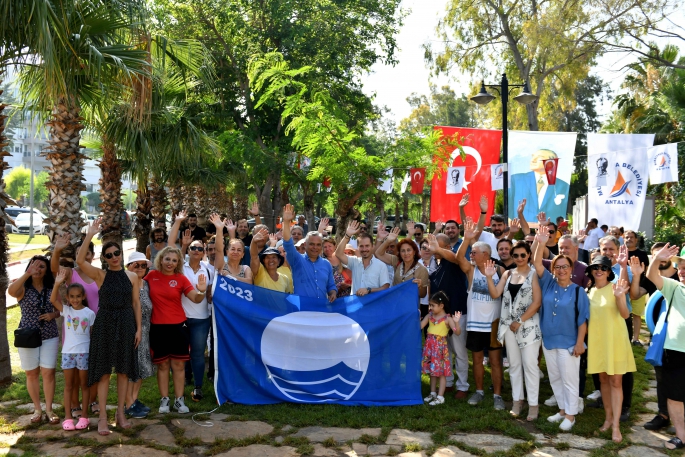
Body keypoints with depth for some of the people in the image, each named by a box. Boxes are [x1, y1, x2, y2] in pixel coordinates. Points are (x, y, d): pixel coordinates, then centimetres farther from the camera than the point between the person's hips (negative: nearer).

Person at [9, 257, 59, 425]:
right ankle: (37, 409, 20)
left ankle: (49, 409, 10)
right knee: (32, 373, 7)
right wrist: (28, 273, -39)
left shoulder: (52, 289, 3)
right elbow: (11, 291, -30)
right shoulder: (23, 288, -5)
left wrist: (53, 315, -9)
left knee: (48, 372, -1)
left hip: (50, 336, 1)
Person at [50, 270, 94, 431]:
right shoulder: (66, 310, 1)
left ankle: (84, 415, 15)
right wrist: (58, 283, -28)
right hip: (68, 352, 2)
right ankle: (68, 417, 12)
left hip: (84, 352, -2)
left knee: (84, 384, 8)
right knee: (68, 385, 8)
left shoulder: (89, 313, -2)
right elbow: (53, 300, -15)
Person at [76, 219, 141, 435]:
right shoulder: (100, 275, -1)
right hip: (104, 324, -2)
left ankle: (121, 413, 18)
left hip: (126, 324, 2)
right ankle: (103, 417, 8)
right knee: (103, 371, 1)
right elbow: (80, 261, -19)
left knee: (124, 370, 7)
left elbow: (136, 303, 6)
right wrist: (89, 235, -24)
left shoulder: (132, 276, 4)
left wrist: (138, 328, 1)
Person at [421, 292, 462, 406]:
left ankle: (440, 396, 8)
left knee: (441, 372, 2)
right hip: (430, 346, 6)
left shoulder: (447, 318, -12)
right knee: (432, 371, 16)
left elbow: (457, 332, -20)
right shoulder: (429, 316, 4)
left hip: (440, 347, -6)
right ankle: (433, 393, 30)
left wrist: (456, 322, -36)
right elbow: (419, 326, 3)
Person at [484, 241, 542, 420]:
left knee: (530, 364, -2)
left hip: (529, 325, -5)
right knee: (514, 364, 11)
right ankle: (517, 400, 21)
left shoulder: (533, 274, -7)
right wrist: (489, 277, -12)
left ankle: (533, 404, 6)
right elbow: (495, 294, 2)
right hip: (509, 325, 5)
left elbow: (536, 302, -12)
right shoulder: (508, 274, 9)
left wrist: (520, 321, -12)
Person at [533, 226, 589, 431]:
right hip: (549, 340, 5)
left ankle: (570, 415, 15)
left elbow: (583, 319, -7)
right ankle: (562, 409, 29)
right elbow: (537, 263, -11)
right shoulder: (548, 284, 0)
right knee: (554, 378, 15)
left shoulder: (578, 291, -8)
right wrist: (540, 243, -25)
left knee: (569, 379, 4)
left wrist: (580, 342, -11)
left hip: (568, 342, -5)